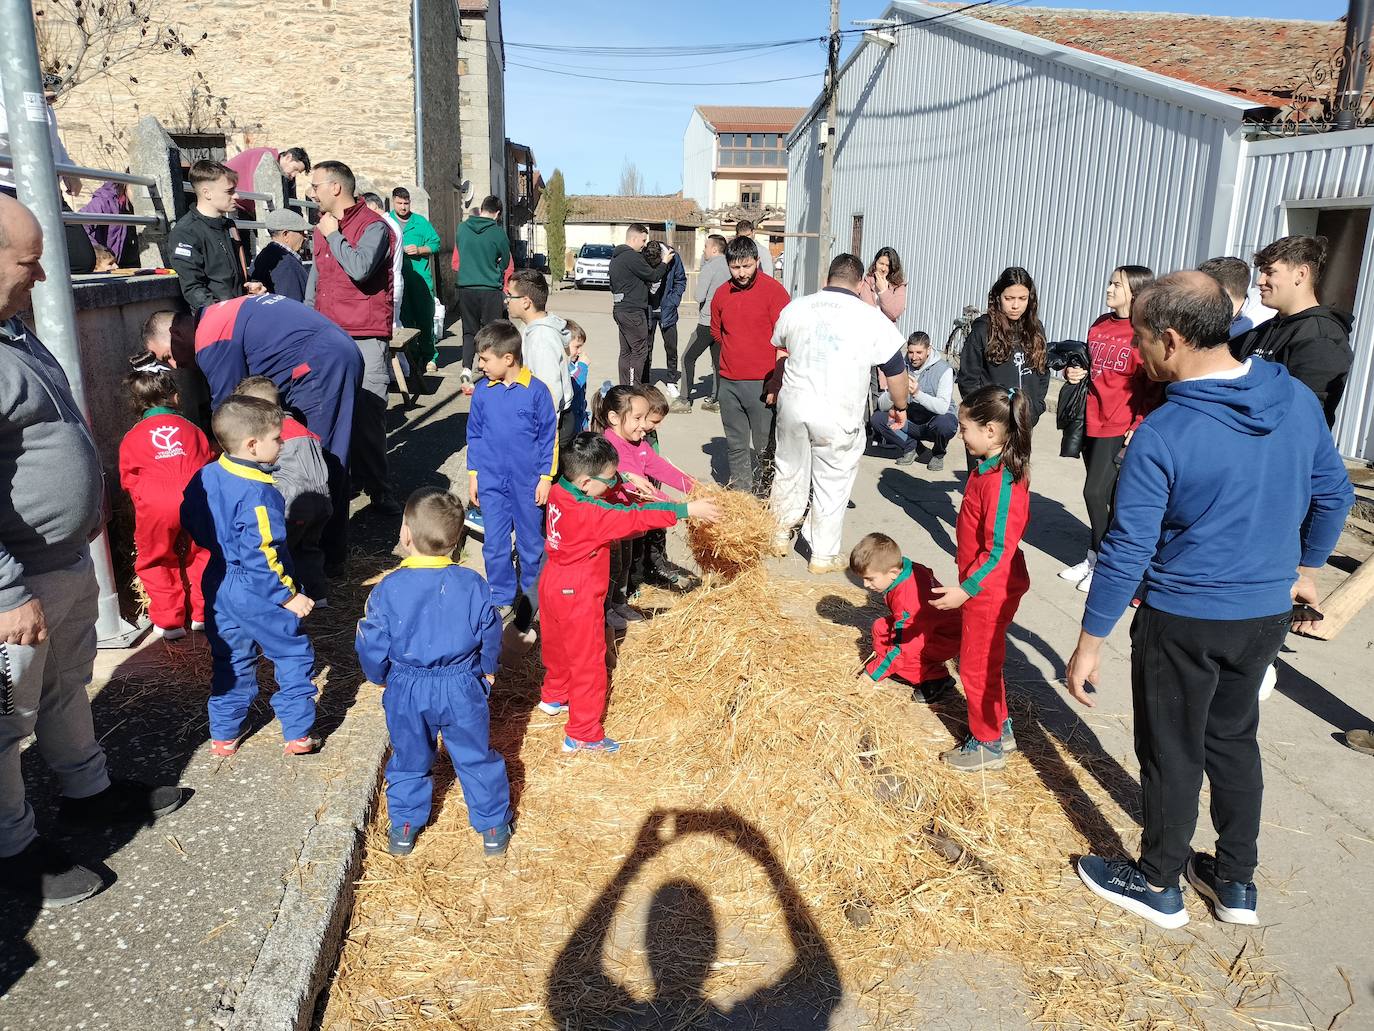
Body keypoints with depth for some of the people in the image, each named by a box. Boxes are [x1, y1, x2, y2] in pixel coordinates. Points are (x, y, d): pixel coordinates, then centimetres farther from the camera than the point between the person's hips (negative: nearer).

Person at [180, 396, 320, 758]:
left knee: (231, 661, 21)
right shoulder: (257, 494, -25)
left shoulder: (205, 477, -1)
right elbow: (261, 557, -26)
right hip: (257, 593, -7)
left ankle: (223, 736, 31)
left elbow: (191, 523, 12)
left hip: (220, 587, 8)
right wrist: (289, 596, -19)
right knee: (295, 657, 9)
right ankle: (298, 734, 12)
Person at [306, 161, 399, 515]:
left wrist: (334, 235, -9)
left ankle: (378, 490, -1)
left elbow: (359, 269, -24)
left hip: (366, 338, -7)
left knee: (367, 414, -10)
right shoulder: (322, 227, 18)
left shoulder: (373, 226, -7)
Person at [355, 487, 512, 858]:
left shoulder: (389, 588, -17)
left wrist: (381, 676, 13)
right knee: (477, 758, 16)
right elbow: (491, 637, 0)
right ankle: (493, 827, 27)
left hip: (407, 691, 0)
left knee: (409, 760, 21)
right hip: (463, 689, 0)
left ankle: (403, 828, 35)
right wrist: (486, 671, 19)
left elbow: (372, 646, -7)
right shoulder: (473, 586, -13)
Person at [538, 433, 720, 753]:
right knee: (588, 662, 4)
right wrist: (687, 510, -27)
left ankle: (554, 696, 52)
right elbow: (636, 519, -30)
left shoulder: (559, 491, -7)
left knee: (558, 645, 29)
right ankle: (583, 735, 13)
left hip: (553, 584, 9)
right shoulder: (591, 514, -31)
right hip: (578, 597, -9)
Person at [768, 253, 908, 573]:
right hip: (838, 417, -3)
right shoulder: (872, 318, -5)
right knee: (832, 485, 8)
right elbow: (896, 369, 3)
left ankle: (780, 534, 36)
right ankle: (824, 556, 17)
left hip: (793, 405, 4)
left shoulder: (795, 308, 6)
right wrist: (900, 407, 19)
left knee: (788, 472, 20)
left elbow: (779, 353, 22)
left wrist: (775, 390, 39)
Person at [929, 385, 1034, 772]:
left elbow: (999, 552, -26)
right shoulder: (987, 468, 3)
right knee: (984, 662, 23)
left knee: (977, 667, 7)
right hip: (984, 588, 9)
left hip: (988, 591, -9)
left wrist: (966, 589, -23)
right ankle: (999, 729, 39)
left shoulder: (1001, 482, -27)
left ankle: (987, 744, 24)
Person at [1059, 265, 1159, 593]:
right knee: (1101, 494, 14)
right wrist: (1074, 372, 3)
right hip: (1093, 421, 6)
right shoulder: (1099, 325, 10)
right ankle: (1095, 557, 24)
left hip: (1121, 428, -6)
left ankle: (1100, 561, 8)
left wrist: (1140, 427, -15)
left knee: (1095, 491, -8)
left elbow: (1155, 385, -9)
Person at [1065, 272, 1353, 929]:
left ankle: (1159, 885, 29)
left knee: (1172, 753, 11)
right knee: (1234, 739, 22)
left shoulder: (1162, 435, -23)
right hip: (1268, 613, 6)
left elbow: (1127, 551, -21)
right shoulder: (1298, 400, -4)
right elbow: (1334, 494, 8)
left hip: (1184, 619, -6)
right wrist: (1302, 569, 24)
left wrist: (1089, 645, -12)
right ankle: (1236, 882, 36)